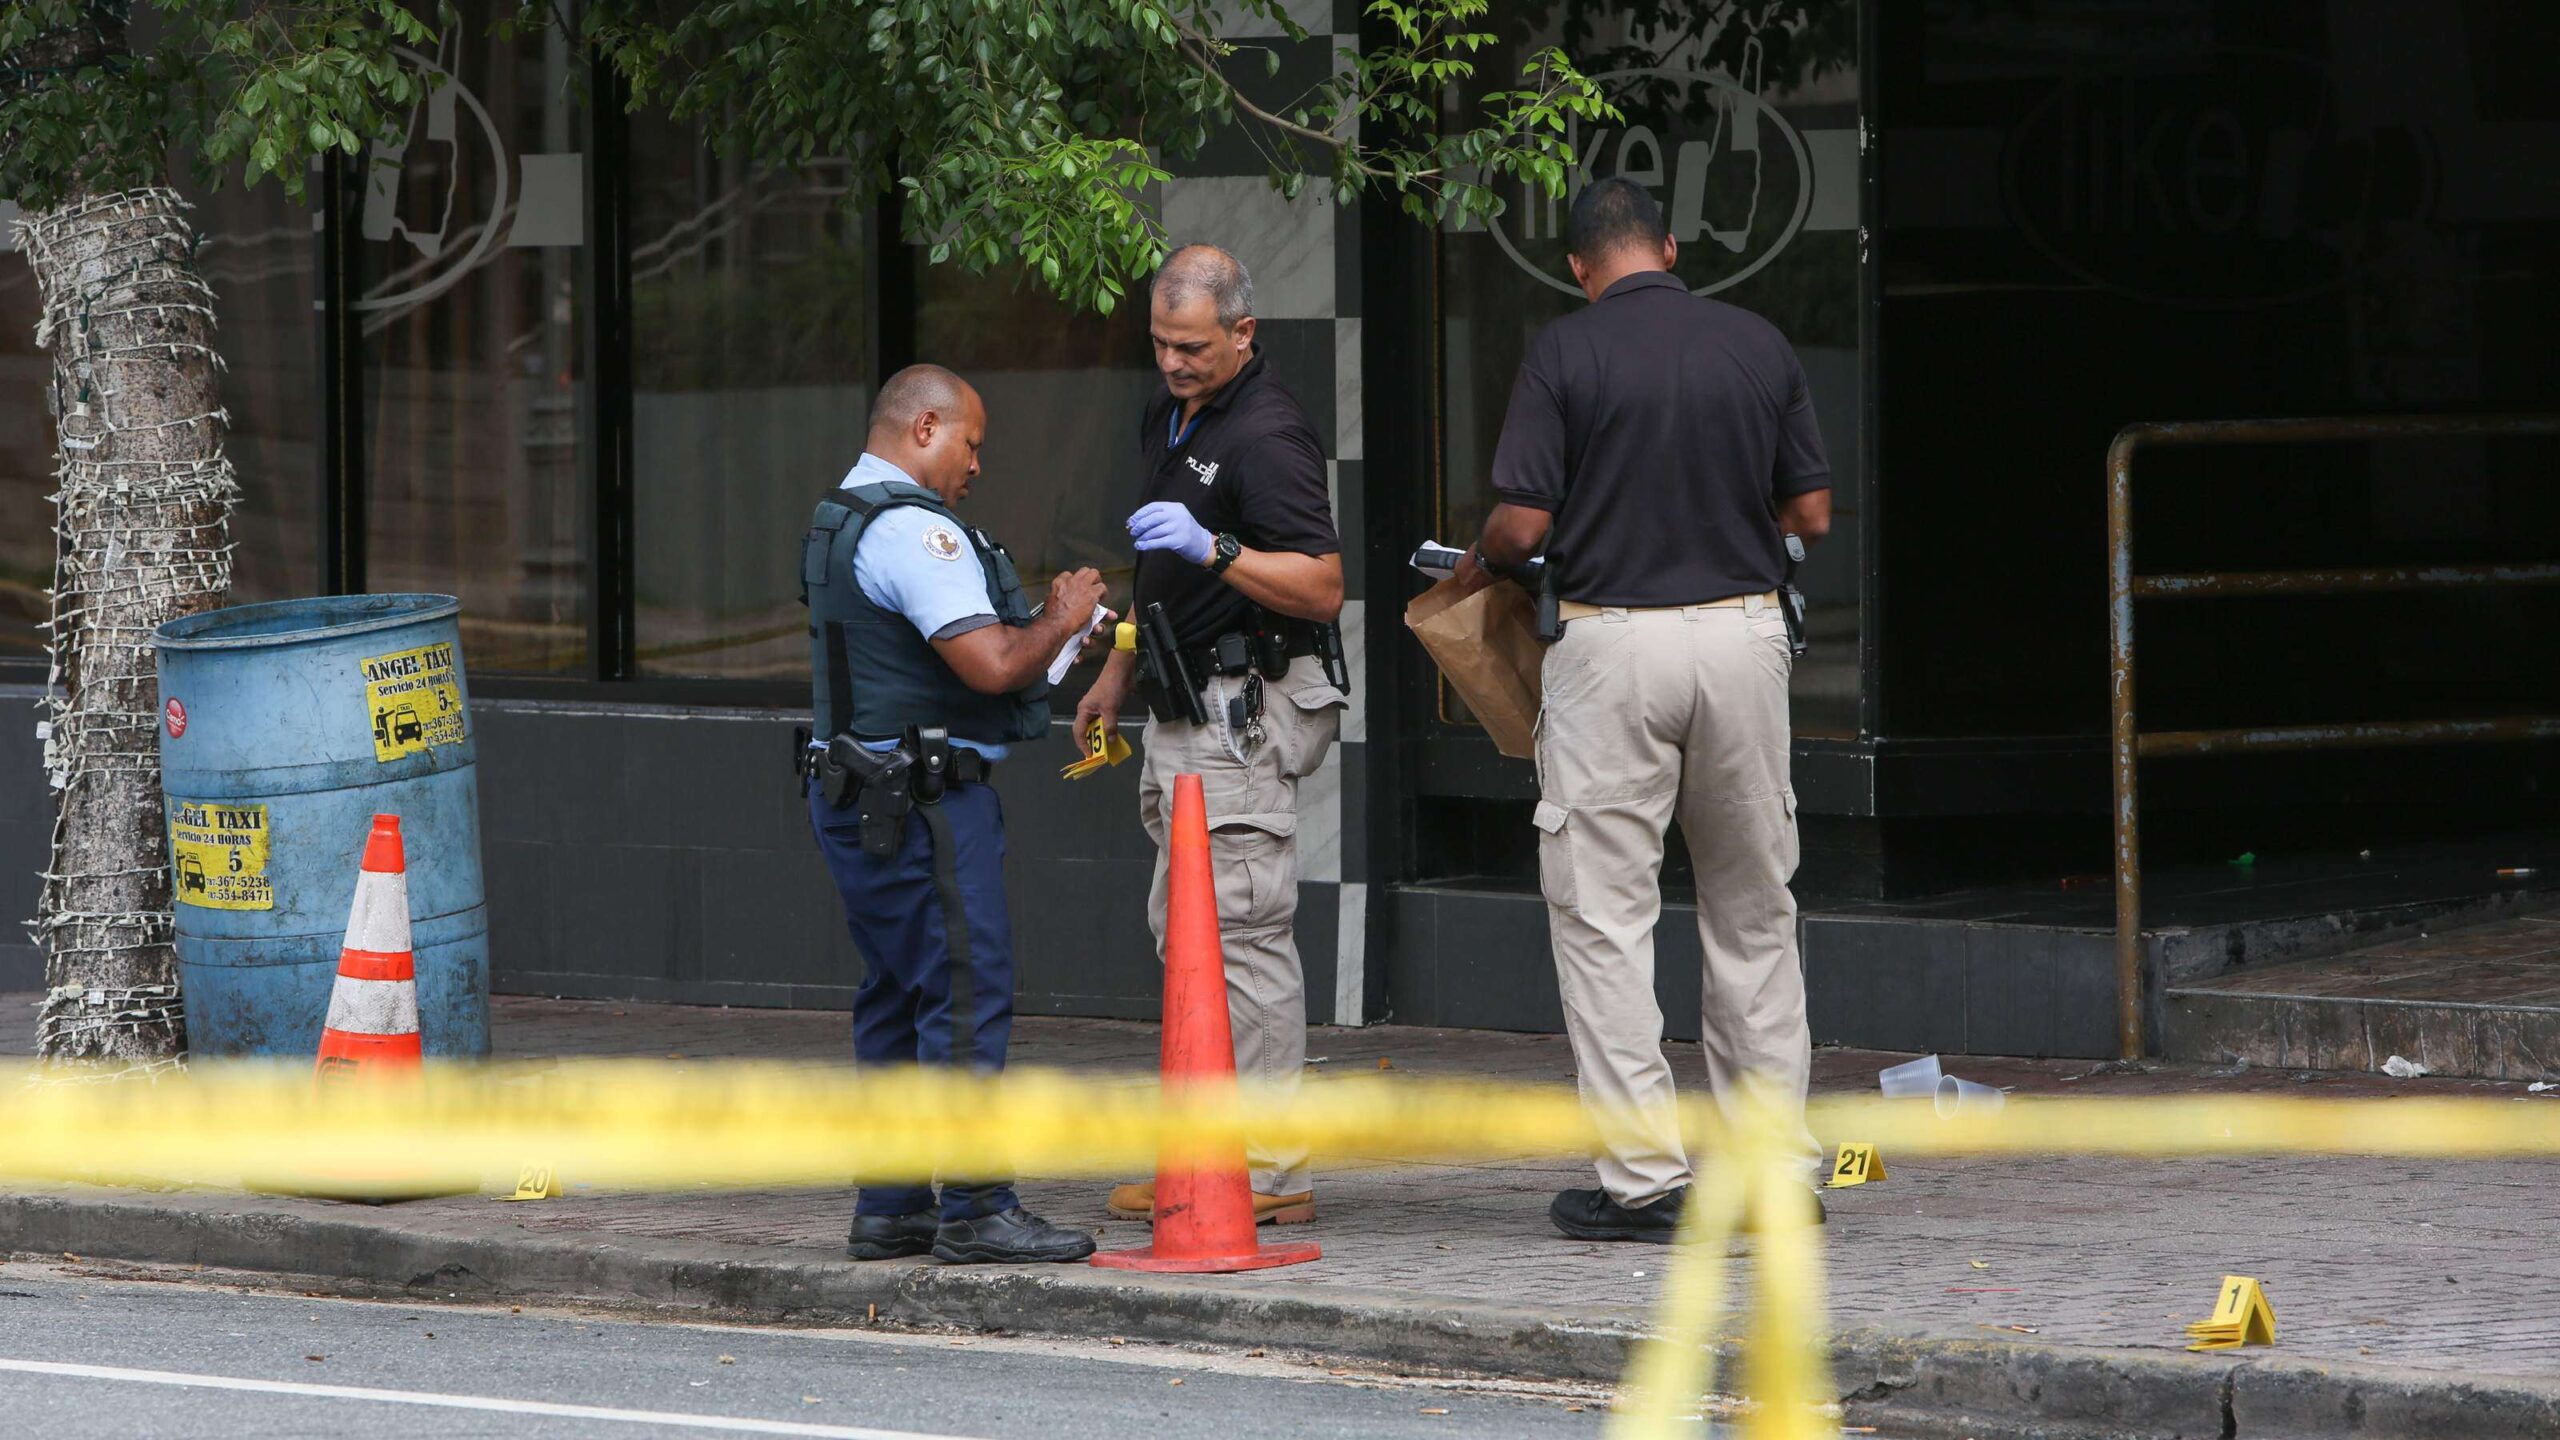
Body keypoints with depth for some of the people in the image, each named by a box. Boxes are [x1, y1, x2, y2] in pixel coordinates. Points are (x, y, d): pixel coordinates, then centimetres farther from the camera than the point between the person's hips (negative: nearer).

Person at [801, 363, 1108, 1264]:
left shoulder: (836, 522, 18)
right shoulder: (914, 530, -16)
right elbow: (990, 665, -23)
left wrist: (1041, 628, 18)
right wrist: (1059, 623, -5)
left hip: (855, 792, 11)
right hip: (921, 802, -11)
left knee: (896, 999, 14)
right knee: (967, 997, -9)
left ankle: (889, 1207, 16)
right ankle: (975, 1211, -10)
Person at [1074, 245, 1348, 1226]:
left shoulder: (1266, 434, -15)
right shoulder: (1169, 416, 15)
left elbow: (1323, 588, -22)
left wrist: (1211, 549, -32)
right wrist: (1116, 674, 31)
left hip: (1249, 708, -10)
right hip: (1188, 706, 10)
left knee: (1241, 933, -11)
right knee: (1182, 928, 11)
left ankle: (1271, 1172, -9)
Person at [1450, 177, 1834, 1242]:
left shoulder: (1566, 354, -6)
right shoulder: (1758, 346, 4)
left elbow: (1523, 524, -10)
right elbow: (1812, 514, 6)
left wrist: (1478, 566, 13)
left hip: (1612, 636, -4)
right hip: (1743, 629, 4)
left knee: (1604, 911, 3)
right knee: (1753, 906, 14)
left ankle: (1642, 1175, -1)